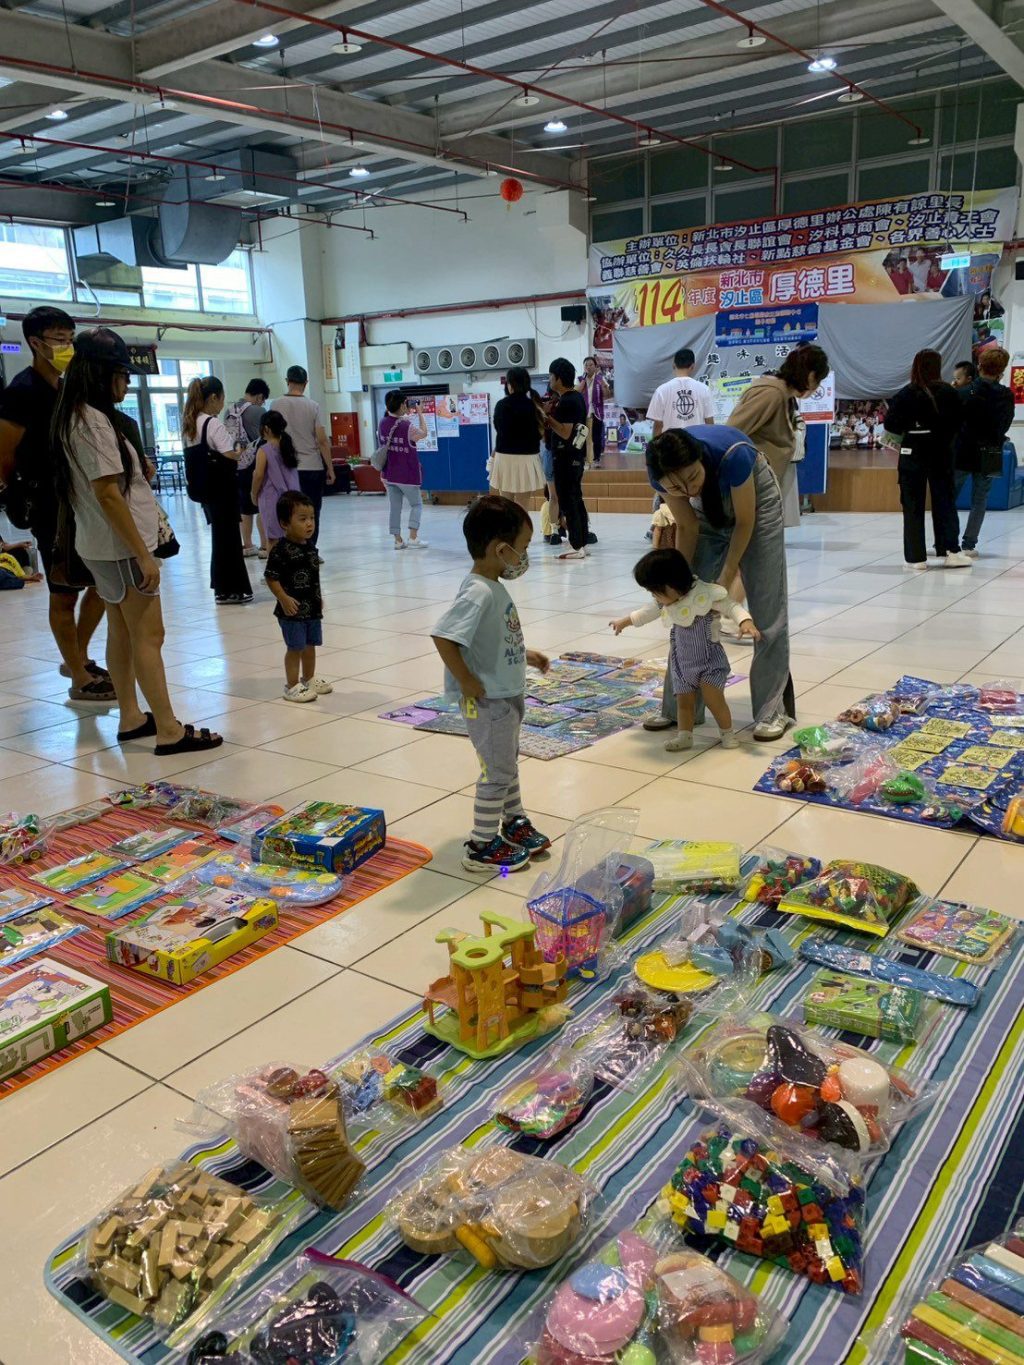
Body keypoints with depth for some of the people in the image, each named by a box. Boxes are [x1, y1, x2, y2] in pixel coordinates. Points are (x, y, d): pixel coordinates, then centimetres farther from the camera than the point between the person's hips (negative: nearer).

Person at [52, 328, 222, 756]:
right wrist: (143, 554, -21)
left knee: (121, 631, 15)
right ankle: (169, 731, -4)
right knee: (148, 635, -7)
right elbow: (108, 494, -22)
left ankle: (131, 718, 23)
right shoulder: (95, 421, -18)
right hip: (121, 545, -10)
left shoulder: (74, 417, 11)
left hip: (102, 544, 10)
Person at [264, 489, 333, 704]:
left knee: (310, 645, 17)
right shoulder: (281, 550, -18)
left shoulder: (310, 546, 7)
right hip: (293, 609, -7)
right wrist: (284, 598, -22)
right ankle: (292, 686, 9)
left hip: (312, 607, 7)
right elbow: (271, 577, -18)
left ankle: (309, 679, 33)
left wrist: (318, 597, 17)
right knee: (295, 647, -1)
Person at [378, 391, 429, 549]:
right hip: (407, 475, -5)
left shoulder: (383, 423, -2)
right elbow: (424, 434, -1)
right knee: (416, 504, 9)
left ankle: (398, 540, 11)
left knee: (394, 506, 10)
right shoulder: (407, 426, -18)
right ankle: (413, 538, 0)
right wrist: (419, 413, 3)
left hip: (389, 474, 5)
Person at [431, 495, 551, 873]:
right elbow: (443, 637, -35)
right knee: (497, 772, 2)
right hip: (488, 700, -10)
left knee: (508, 762, 24)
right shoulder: (478, 593, -27)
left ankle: (514, 822, 43)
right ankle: (482, 847, 16)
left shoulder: (494, 586, 4)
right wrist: (468, 683, -27)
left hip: (508, 694, 10)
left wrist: (525, 655, 14)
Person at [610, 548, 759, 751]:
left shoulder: (705, 595, -24)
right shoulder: (665, 601, -4)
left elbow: (732, 606, -19)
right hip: (682, 661, 6)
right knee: (684, 700, 7)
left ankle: (727, 732, 8)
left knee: (712, 697, -11)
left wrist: (745, 622, -38)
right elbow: (651, 611, 17)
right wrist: (626, 621, 27)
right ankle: (684, 735, 18)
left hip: (710, 658, -6)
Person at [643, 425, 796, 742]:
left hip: (756, 501, -4)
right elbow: (687, 528, -12)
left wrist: (726, 578, -22)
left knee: (767, 609, -7)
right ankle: (679, 707, 10)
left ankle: (775, 710, 0)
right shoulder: (662, 473, -28)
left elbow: (745, 522, -24)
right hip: (710, 509, 4)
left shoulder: (731, 454, -40)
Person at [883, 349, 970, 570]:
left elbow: (891, 424, -11)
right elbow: (959, 420, 1)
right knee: (944, 501, 12)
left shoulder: (906, 394, -9)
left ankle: (916, 557, 2)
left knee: (913, 506, 3)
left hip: (913, 453, -2)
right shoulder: (948, 392, -5)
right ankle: (950, 551, 9)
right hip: (941, 454, 2)